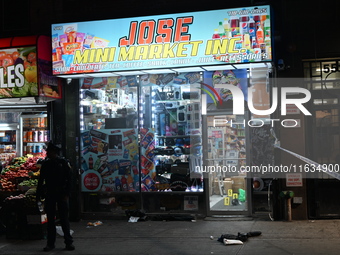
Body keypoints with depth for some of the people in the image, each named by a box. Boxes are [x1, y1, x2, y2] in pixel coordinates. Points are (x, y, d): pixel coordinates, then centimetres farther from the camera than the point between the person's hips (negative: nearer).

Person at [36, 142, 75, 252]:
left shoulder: (63, 163, -3)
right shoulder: (46, 164, 8)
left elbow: (69, 179, -6)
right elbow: (41, 181, 11)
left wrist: (66, 194, -13)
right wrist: (38, 195, 6)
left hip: (61, 194, -3)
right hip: (49, 194, 3)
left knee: (64, 218, -1)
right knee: (50, 219, 6)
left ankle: (68, 242, 5)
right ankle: (50, 243, 13)